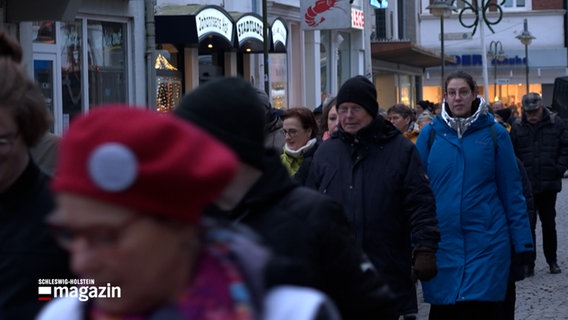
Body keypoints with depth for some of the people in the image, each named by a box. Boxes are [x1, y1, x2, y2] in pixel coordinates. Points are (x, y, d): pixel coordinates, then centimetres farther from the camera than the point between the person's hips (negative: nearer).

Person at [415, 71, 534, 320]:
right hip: (441, 242, 1)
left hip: (485, 241, -1)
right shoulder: (430, 134, 4)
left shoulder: (494, 134, 2)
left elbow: (511, 191, 4)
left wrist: (522, 240, 1)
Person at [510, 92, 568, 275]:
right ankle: (528, 264, 11)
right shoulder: (518, 127, -1)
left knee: (549, 224, 10)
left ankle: (552, 261, 23)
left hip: (548, 185, 0)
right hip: (525, 186, 0)